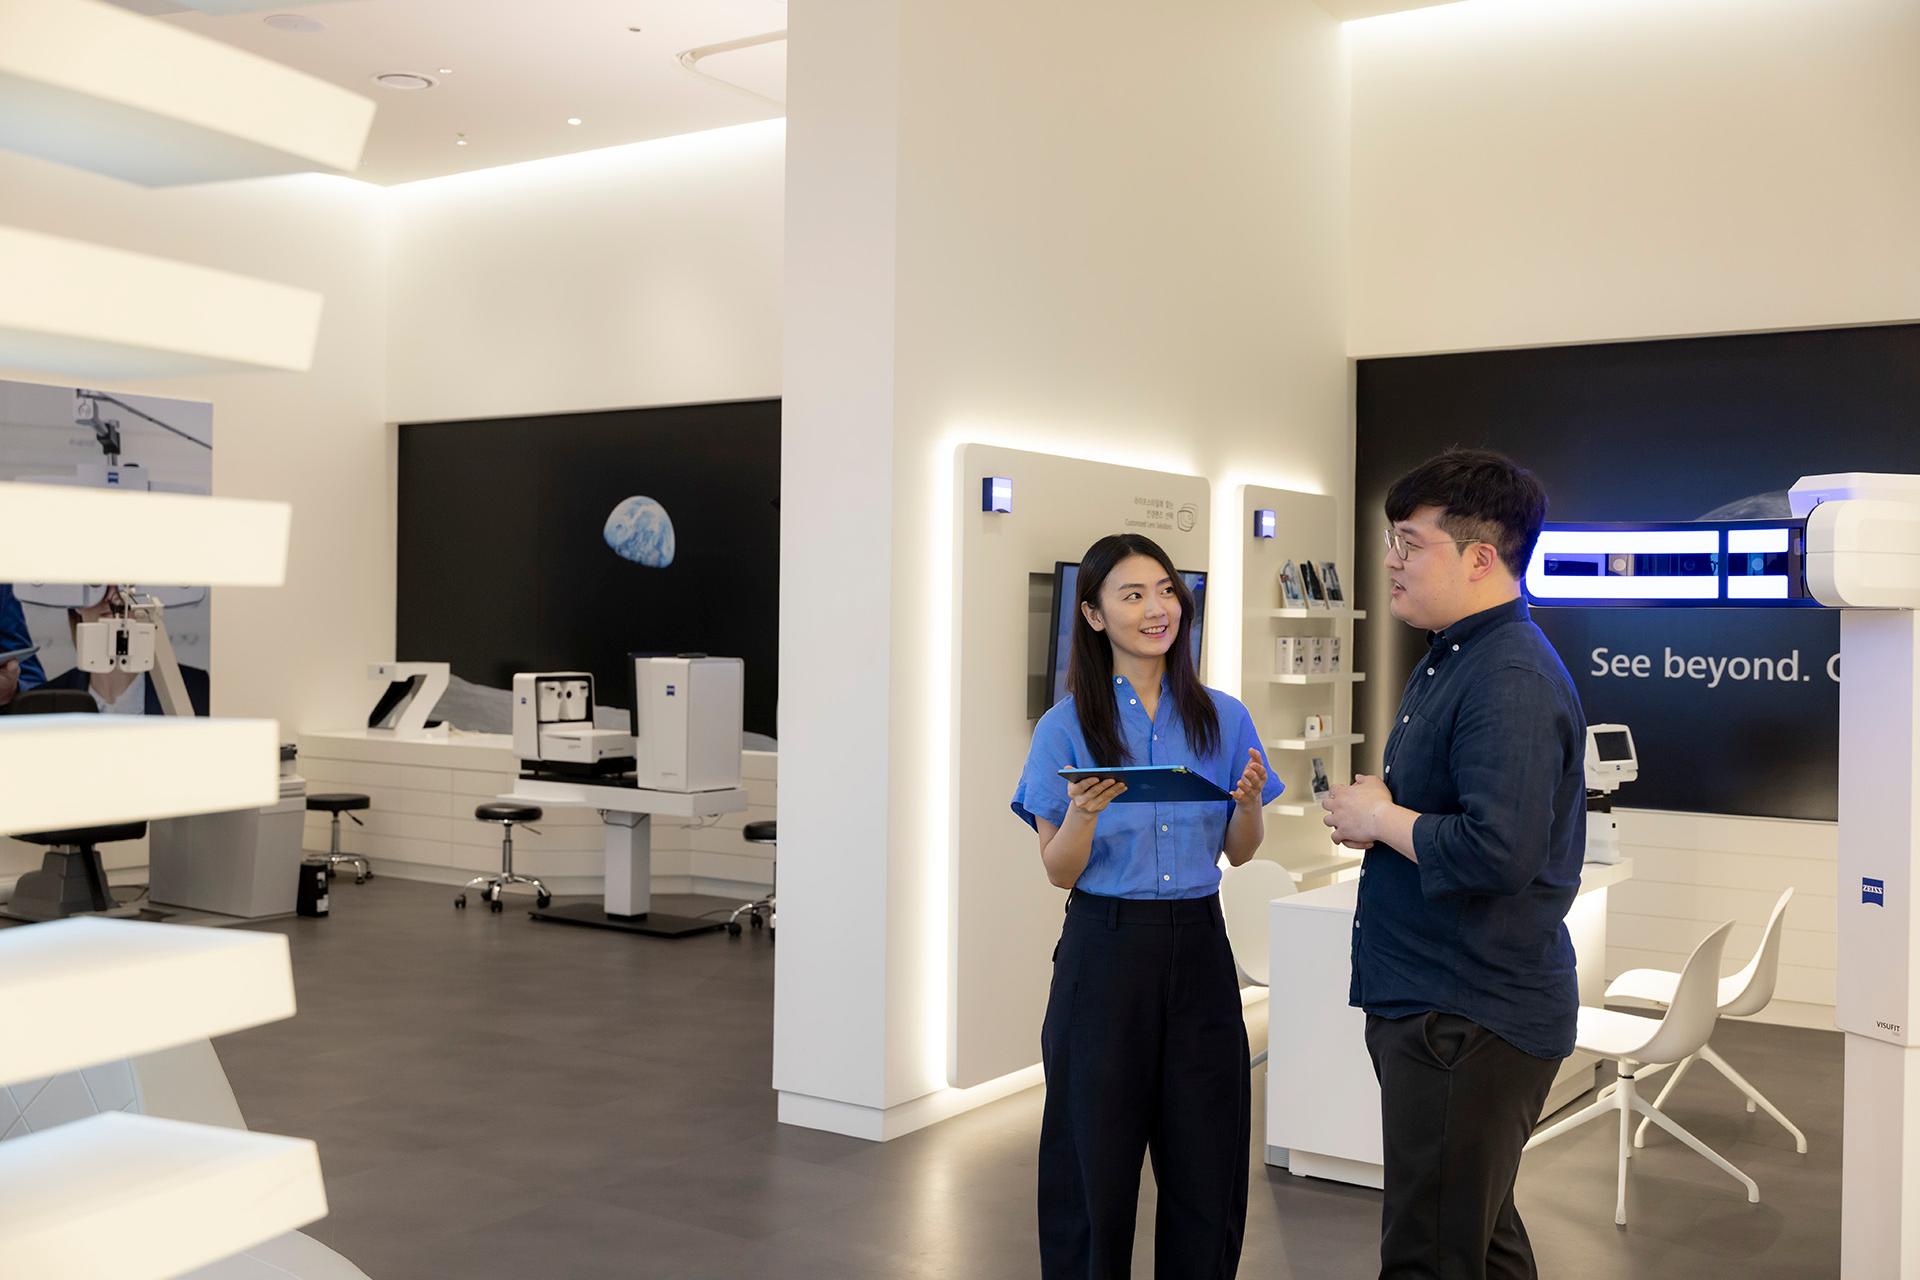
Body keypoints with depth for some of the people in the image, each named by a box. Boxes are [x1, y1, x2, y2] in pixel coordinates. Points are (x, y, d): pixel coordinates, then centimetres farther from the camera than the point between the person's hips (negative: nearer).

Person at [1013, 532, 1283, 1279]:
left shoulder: (1223, 718, 4)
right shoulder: (1067, 727, -4)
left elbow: (1240, 854, 9)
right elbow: (1058, 873, -4)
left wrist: (1248, 800, -12)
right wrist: (1083, 813, -23)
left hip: (1197, 946, 2)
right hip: (1106, 949, -2)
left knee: (1207, 1163, 7)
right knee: (1096, 1162, 6)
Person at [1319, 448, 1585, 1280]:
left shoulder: (1511, 680, -21)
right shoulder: (1450, 658, 12)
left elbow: (1497, 852, -30)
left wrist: (1377, 818, -16)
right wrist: (1374, 809, 3)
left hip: (1471, 1020, -10)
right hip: (1430, 1001, 10)